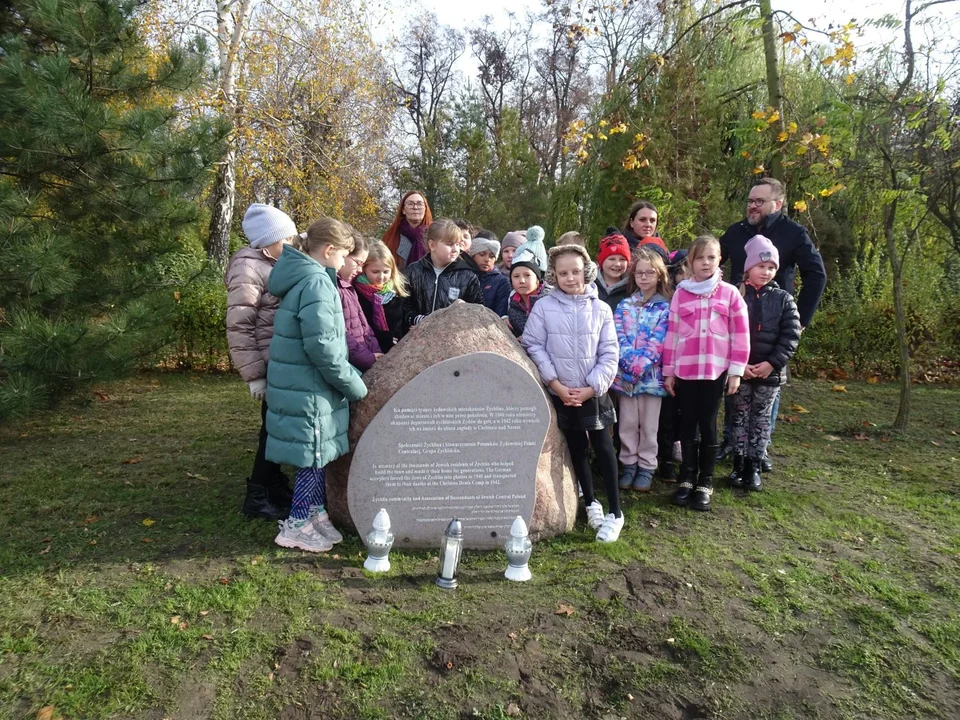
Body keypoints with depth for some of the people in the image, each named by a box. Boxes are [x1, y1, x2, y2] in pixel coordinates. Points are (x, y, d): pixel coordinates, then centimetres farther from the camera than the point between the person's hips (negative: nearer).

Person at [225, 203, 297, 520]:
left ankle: (276, 487, 28)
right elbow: (238, 327, -17)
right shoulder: (248, 268, -13)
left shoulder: (275, 265, 14)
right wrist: (254, 375, -17)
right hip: (272, 363, -8)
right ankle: (257, 496, 13)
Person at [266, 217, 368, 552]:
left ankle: (315, 513, 31)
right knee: (314, 456, 3)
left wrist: (350, 374, 17)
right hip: (308, 390, -9)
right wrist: (354, 385, -15)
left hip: (302, 385, 9)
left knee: (317, 455, 18)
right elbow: (322, 345, -25)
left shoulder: (302, 278, 13)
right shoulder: (316, 282, -18)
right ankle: (296, 526, 17)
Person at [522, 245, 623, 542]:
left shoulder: (600, 308, -3)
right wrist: (557, 385, -11)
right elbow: (534, 347, -6)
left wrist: (591, 387, -12)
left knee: (602, 447, 2)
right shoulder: (543, 307, -5)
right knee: (576, 448, 13)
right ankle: (591, 503, 30)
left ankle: (615, 512, 13)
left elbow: (609, 353, -3)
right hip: (561, 393, 1)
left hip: (593, 392, 0)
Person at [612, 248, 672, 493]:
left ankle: (647, 467, 19)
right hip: (625, 372, 2)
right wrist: (631, 362, -17)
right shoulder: (625, 305, 8)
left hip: (651, 373, -2)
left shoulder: (665, 307, 0)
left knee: (649, 424, 7)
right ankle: (629, 464, 22)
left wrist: (641, 364, -20)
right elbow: (617, 336, -2)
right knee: (627, 422, 9)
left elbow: (659, 341, -9)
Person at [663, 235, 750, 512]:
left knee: (708, 425, 5)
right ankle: (688, 478, 20)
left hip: (716, 370, -1)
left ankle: (705, 483, 17)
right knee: (687, 425, 8)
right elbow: (672, 334, 5)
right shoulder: (680, 294, 4)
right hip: (685, 370, 1)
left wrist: (736, 371, -2)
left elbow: (740, 335, 1)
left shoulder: (730, 293, 1)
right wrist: (668, 371, 4)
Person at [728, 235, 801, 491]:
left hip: (770, 372, 1)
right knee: (740, 416, 9)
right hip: (739, 370, -1)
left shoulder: (783, 299, 2)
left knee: (761, 419, 9)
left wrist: (772, 363, -13)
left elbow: (791, 336, -2)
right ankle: (739, 465, 20)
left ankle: (754, 467, 19)